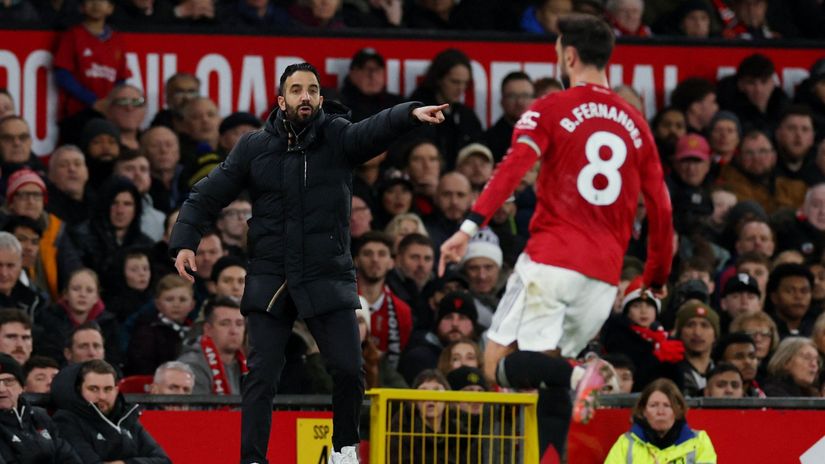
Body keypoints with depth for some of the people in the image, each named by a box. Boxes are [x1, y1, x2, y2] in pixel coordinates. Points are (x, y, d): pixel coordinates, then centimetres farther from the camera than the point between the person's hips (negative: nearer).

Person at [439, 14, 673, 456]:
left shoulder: (550, 110, 1)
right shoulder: (635, 124, 15)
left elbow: (513, 167, -16)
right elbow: (661, 208, 15)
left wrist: (470, 226, -26)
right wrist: (657, 279, 26)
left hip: (550, 260, -5)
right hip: (604, 273, 5)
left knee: (500, 364, -3)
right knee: (549, 375, 14)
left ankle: (575, 373, -31)